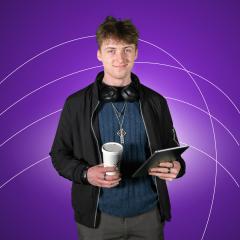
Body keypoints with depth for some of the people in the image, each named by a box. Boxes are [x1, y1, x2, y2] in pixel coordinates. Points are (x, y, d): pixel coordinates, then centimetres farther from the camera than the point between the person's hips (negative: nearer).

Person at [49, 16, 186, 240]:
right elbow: (59, 154, 1)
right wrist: (85, 173, -18)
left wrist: (176, 167, -15)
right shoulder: (76, 104, -5)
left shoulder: (156, 102, -1)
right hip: (97, 217, -1)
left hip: (149, 214, 2)